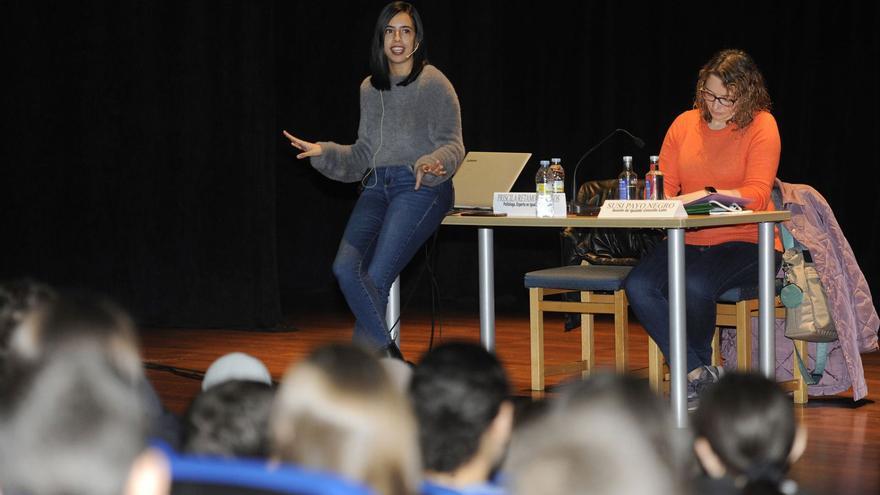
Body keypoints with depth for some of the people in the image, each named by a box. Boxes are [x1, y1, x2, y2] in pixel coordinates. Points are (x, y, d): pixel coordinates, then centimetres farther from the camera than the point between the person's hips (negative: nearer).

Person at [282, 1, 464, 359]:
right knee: (346, 267, -19)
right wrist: (324, 153, 8)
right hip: (376, 188, 6)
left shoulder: (433, 84, 1)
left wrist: (431, 164, -23)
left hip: (421, 188, -6)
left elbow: (452, 145, -2)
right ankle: (389, 358, -14)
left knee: (376, 278, -20)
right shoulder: (370, 89, 19)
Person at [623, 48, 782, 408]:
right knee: (638, 285, -22)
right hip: (690, 240, 5)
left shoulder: (761, 126, -5)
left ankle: (698, 367, -1)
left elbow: (757, 194, -14)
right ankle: (698, 375, -14)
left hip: (745, 241, -5)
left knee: (694, 285, -33)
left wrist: (705, 194, -27)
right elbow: (663, 186, 11)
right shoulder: (685, 125, 9)